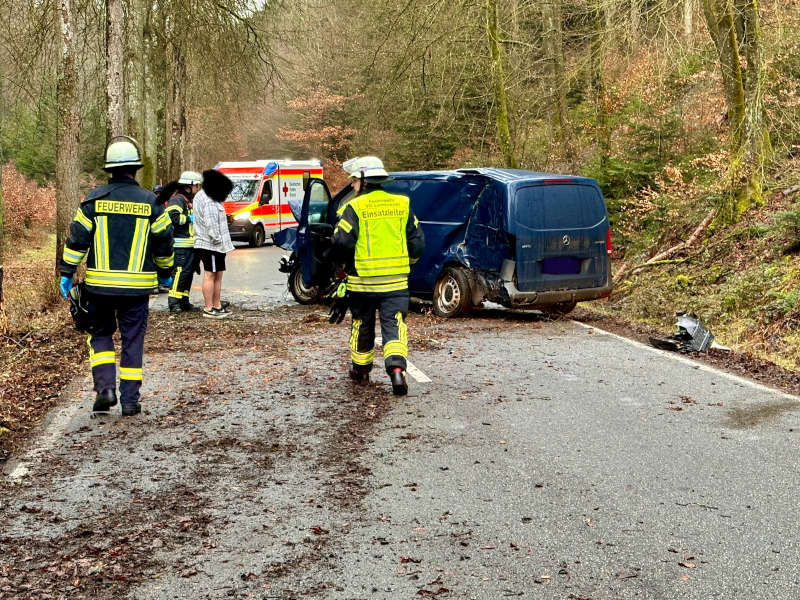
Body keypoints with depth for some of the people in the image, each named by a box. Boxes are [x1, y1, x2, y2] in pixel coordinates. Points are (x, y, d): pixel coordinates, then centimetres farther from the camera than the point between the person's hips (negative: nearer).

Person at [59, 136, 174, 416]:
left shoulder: (94, 199, -2)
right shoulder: (150, 202, -1)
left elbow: (77, 238, -3)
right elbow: (164, 242, 4)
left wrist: (66, 273, 5)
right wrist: (165, 272, 19)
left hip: (100, 284, 0)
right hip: (137, 285, 0)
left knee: (101, 334, 17)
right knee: (133, 340, 8)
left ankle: (105, 387, 2)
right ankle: (130, 400, 8)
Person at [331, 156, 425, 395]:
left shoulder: (355, 207, -8)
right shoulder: (402, 204, 5)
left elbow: (342, 242, -14)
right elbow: (417, 242, 8)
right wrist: (405, 262, 23)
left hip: (362, 280, -1)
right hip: (396, 280, 2)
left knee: (362, 324, 16)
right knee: (394, 324, 1)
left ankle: (360, 369, 31)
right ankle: (396, 367, -21)